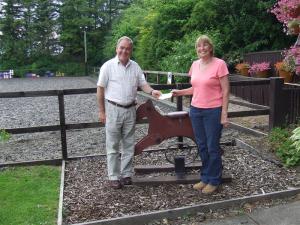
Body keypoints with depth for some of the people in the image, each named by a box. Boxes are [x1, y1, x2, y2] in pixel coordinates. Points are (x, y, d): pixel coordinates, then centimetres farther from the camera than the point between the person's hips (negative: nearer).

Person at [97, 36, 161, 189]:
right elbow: (100, 89, -4)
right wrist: (101, 111, -6)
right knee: (113, 146, 3)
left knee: (129, 145, 10)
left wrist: (152, 91, -16)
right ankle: (113, 177, 13)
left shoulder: (135, 66, 6)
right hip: (113, 109, -4)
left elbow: (143, 84, 6)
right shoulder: (108, 66, -6)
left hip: (130, 109, 4)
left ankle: (126, 174, 23)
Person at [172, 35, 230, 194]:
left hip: (213, 111, -6)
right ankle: (205, 178, 27)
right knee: (201, 146, 13)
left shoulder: (219, 64, -9)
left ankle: (214, 180, 19)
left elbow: (225, 90, -10)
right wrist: (180, 92, 5)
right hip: (196, 110, 6)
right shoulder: (195, 65, 8)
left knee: (212, 147, 3)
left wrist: (224, 114, -13)